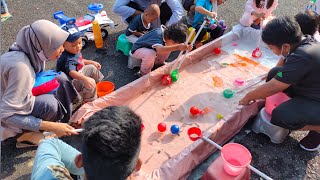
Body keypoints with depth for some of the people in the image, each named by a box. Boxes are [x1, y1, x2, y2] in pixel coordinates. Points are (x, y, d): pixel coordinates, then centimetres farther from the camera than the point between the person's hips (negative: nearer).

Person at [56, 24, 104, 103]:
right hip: (72, 81, -10)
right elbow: (72, 72, -50)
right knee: (91, 82, -27)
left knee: (92, 68, 12)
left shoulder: (75, 51, -3)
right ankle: (89, 100, -8)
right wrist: (85, 79, -64)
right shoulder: (68, 59, -34)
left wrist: (92, 62, 14)